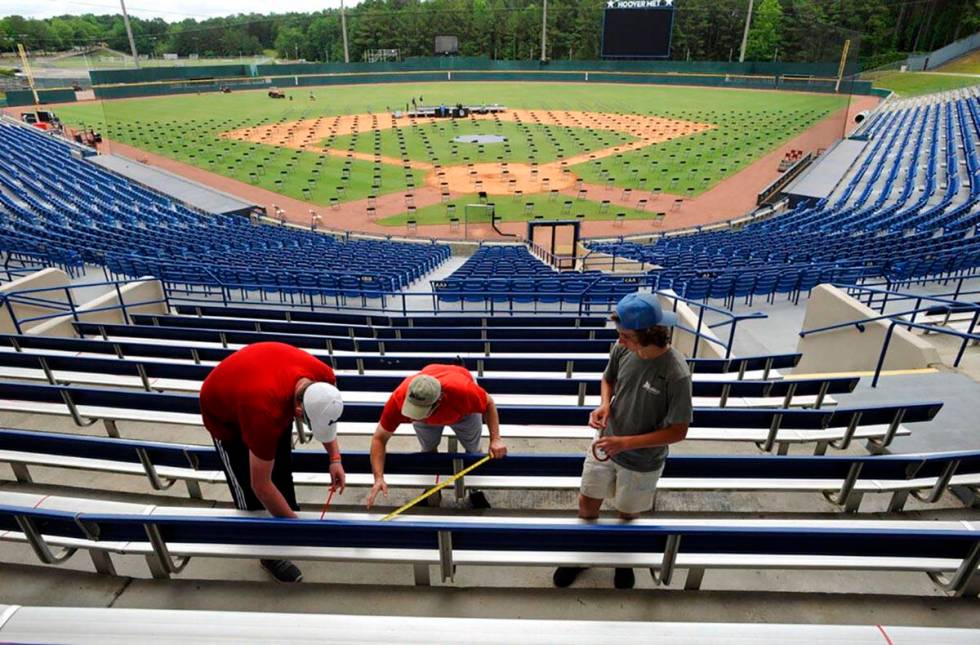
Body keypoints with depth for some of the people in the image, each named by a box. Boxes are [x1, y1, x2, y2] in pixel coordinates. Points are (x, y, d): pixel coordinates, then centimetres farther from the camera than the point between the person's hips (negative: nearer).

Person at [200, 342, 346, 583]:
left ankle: (289, 514, 39)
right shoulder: (266, 412, -46)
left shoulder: (324, 377, -30)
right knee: (250, 490, 0)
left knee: (282, 469, 16)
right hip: (223, 410, -5)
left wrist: (335, 459, -13)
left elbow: (324, 418, -4)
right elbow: (260, 485, -32)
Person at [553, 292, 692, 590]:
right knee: (587, 504, 19)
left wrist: (626, 442, -27)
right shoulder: (622, 349, -17)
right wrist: (604, 404, -17)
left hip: (642, 462, -4)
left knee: (627, 515, 21)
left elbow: (678, 431, -21)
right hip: (606, 446, 4)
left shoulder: (676, 374, -30)